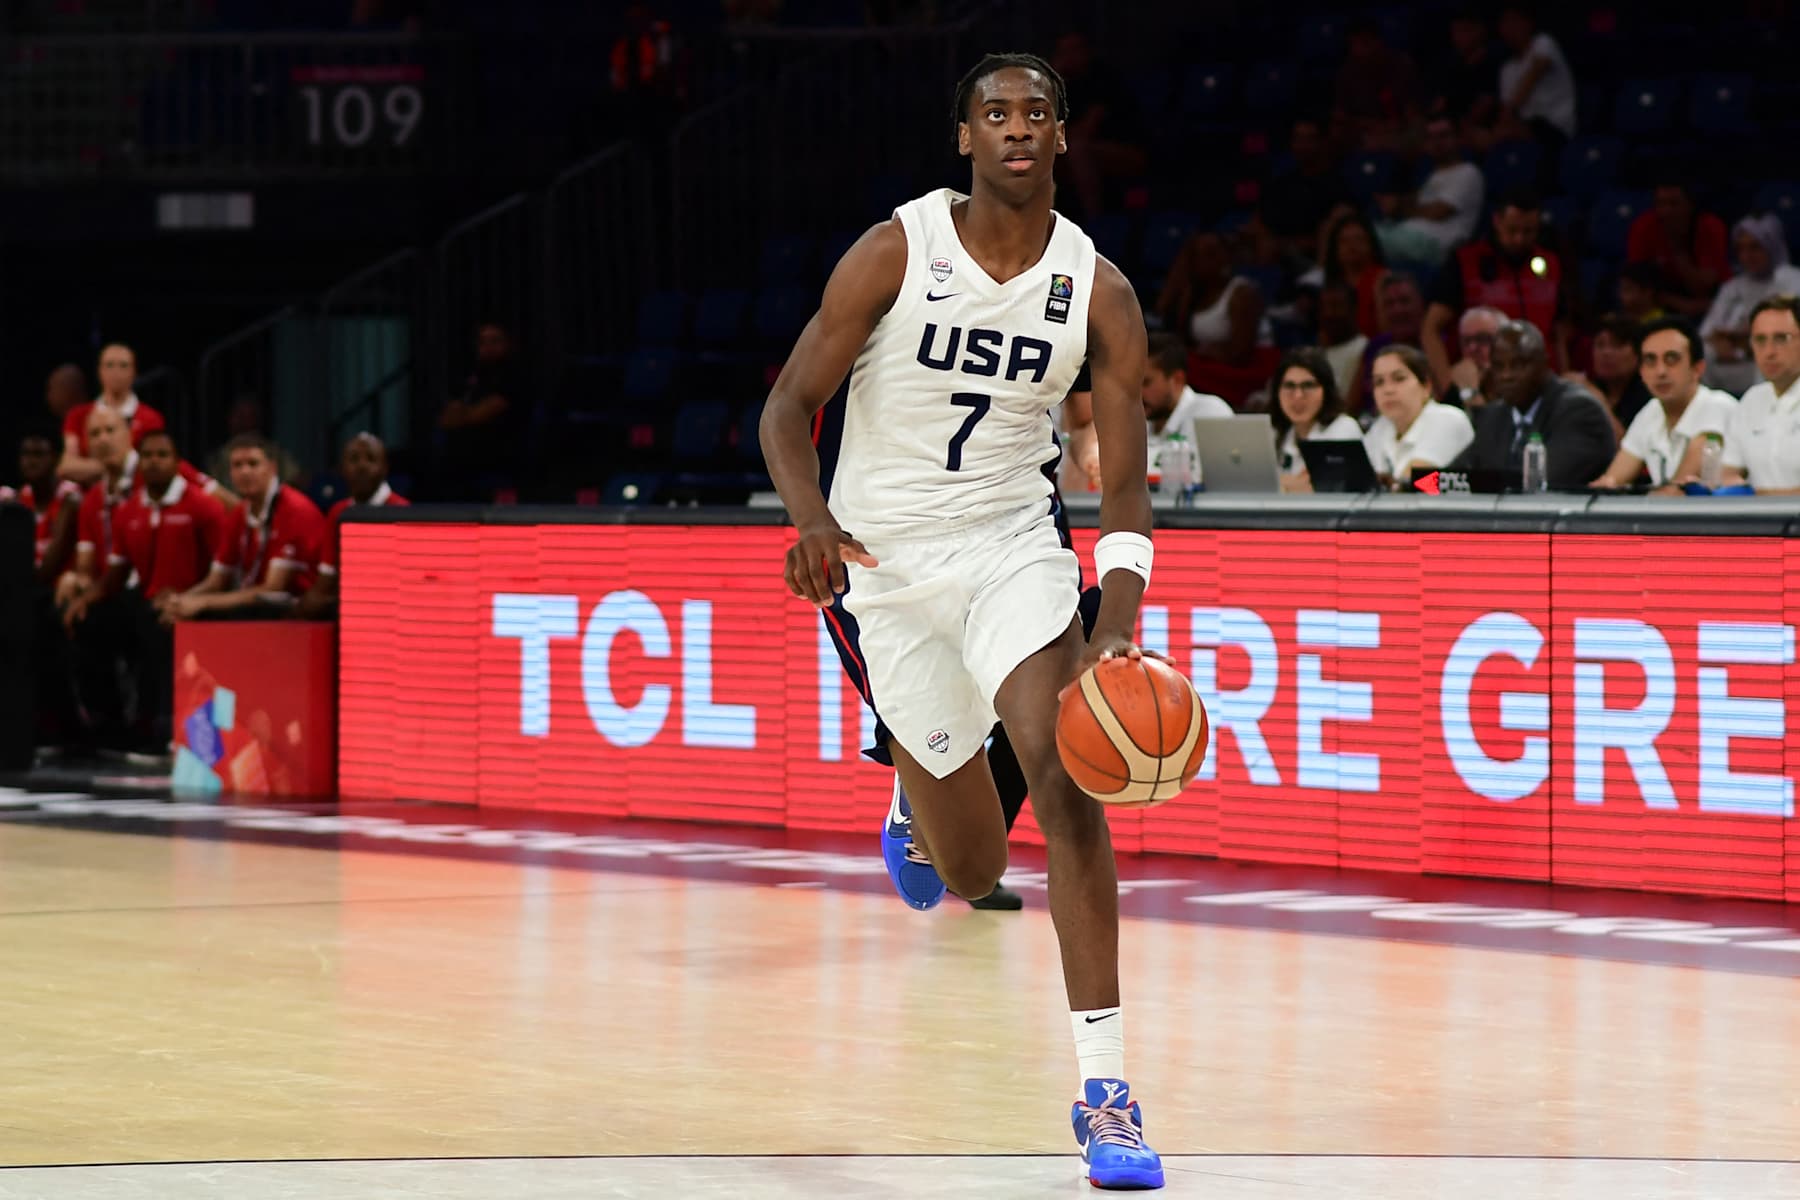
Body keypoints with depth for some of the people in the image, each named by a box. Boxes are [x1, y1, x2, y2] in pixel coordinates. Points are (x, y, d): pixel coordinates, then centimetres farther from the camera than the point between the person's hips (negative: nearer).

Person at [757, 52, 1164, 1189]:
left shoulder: (1098, 292, -6)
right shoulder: (895, 253, -11)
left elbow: (1126, 483, -7)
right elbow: (790, 401, -8)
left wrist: (1119, 623, -24)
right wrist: (810, 516, -28)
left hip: (1015, 547, 1)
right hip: (885, 556, -1)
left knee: (1067, 771, -24)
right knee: (973, 871, 5)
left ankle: (1106, 1089, -21)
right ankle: (915, 802, 48)